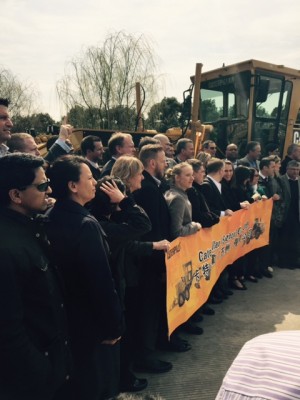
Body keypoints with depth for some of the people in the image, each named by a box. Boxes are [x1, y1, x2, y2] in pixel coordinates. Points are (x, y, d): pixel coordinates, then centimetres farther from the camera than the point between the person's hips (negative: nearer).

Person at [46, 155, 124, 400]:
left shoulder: (53, 218, -1)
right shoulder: (86, 224, -26)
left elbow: (64, 270, 6)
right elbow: (102, 281, -25)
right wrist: (113, 324, -13)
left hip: (67, 316, 8)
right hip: (91, 320, -8)